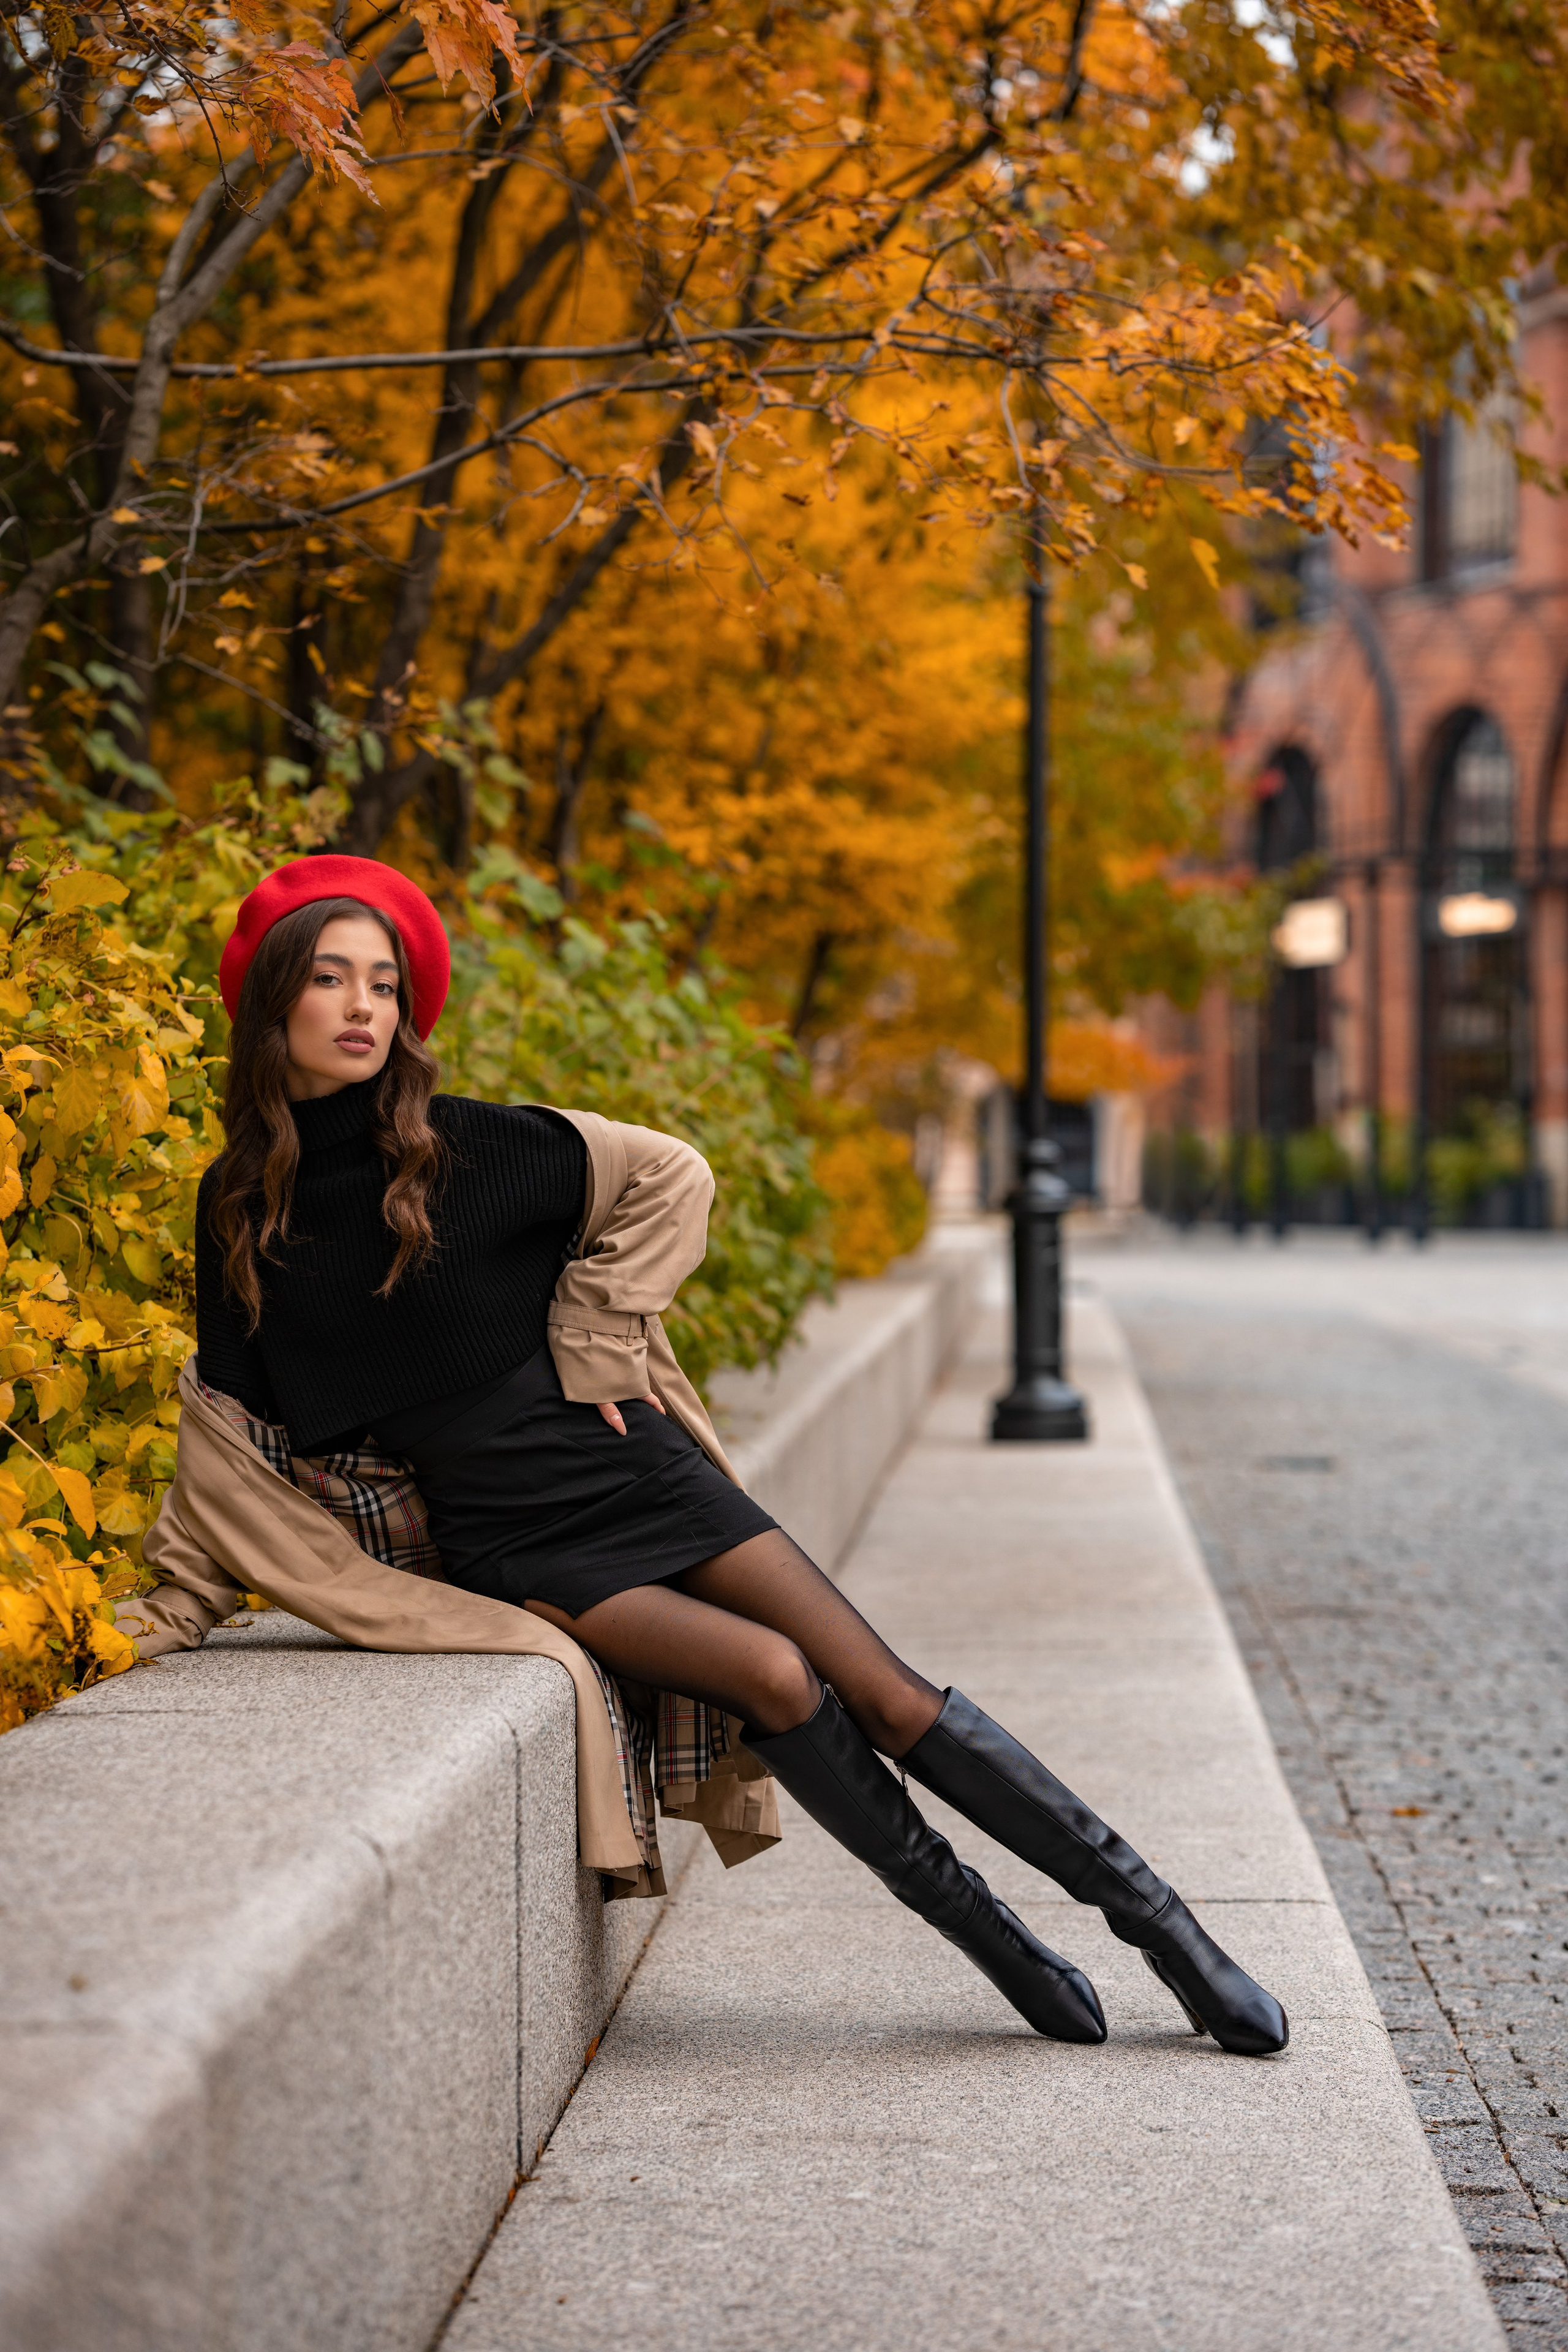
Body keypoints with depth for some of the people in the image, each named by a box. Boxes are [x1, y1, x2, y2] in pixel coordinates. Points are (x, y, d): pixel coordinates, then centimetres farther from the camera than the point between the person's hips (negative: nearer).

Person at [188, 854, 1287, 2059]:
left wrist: (595, 1343, 0)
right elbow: (234, 1413, 10)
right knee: (774, 1677, -24)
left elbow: (667, 1175, 4)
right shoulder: (241, 1207, 0)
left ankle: (1150, 1912, 5)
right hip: (510, 1538, 0)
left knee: (889, 1696, -5)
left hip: (618, 1459, 0)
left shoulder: (468, 1145, -6)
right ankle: (981, 1929, -7)